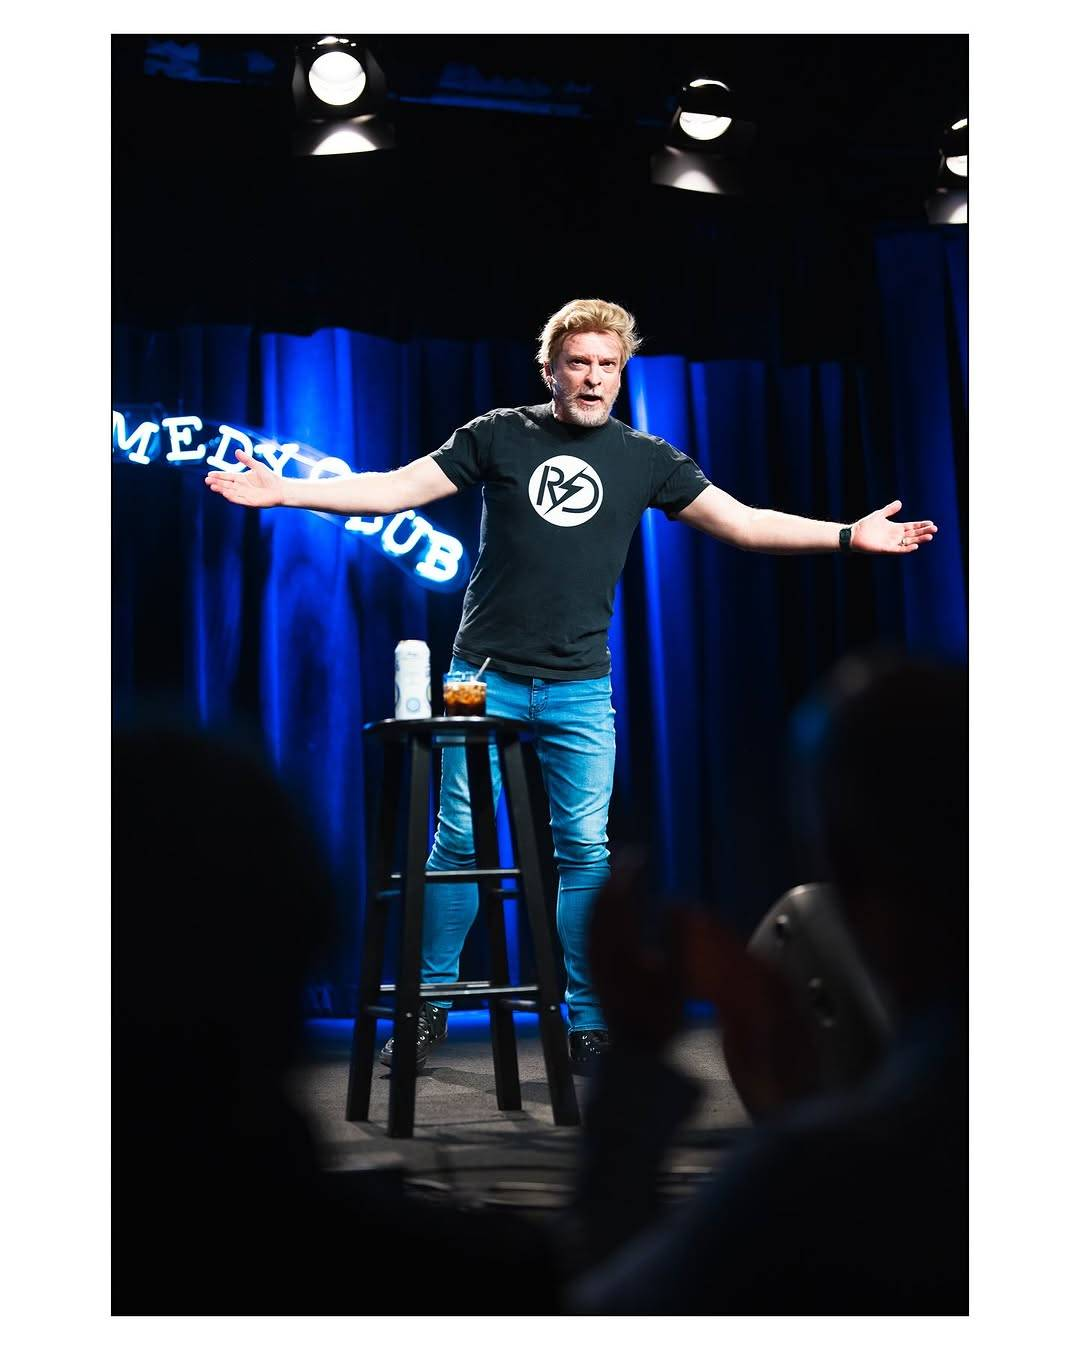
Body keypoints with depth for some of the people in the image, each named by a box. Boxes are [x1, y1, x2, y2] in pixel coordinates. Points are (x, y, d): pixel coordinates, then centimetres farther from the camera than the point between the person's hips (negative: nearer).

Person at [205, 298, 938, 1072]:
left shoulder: (645, 459, 7)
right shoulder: (500, 436, 3)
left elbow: (741, 522, 7)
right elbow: (399, 489, 0)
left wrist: (846, 535, 0)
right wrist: (284, 492, -8)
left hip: (579, 690, 1)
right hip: (484, 677, -1)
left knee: (584, 850, 0)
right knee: (458, 841, -2)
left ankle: (589, 1024, 7)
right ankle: (430, 1005, 10)